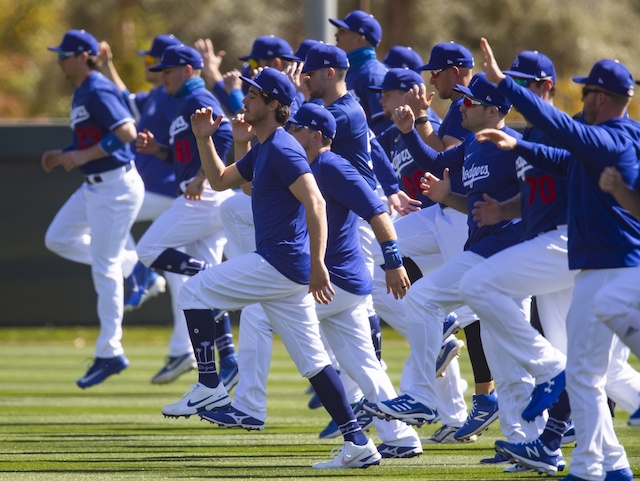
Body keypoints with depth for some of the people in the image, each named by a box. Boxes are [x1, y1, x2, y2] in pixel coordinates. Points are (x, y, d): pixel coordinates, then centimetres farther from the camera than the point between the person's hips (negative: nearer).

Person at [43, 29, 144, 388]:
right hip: (95, 186, 10)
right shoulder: (82, 93, 13)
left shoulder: (98, 91, -16)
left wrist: (84, 156, -25)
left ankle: (110, 353, -2)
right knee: (58, 239, 16)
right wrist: (64, 156, 9)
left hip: (116, 186, -10)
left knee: (104, 267, -7)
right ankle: (133, 270, 19)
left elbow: (127, 132, -27)